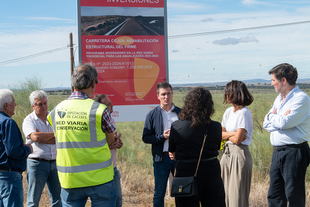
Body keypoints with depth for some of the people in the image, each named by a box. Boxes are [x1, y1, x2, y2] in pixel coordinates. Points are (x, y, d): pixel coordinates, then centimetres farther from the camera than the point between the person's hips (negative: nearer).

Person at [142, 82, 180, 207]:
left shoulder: (181, 113, 7)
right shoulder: (152, 115, 4)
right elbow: (145, 138, 0)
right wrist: (162, 136, -14)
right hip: (161, 158, -1)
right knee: (159, 193, 4)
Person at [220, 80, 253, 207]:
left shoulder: (244, 113, -12)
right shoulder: (229, 111, 11)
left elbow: (237, 139, -17)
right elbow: (219, 134, 11)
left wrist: (226, 135, 1)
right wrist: (232, 133, -6)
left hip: (239, 154, -8)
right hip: (227, 153, 8)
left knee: (237, 196, -2)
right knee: (226, 194, 9)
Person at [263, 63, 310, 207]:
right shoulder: (279, 98, 16)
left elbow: (284, 123, -20)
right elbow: (267, 124, 10)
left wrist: (272, 115, -1)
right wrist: (280, 118, -8)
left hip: (294, 152, -8)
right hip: (277, 152, 8)